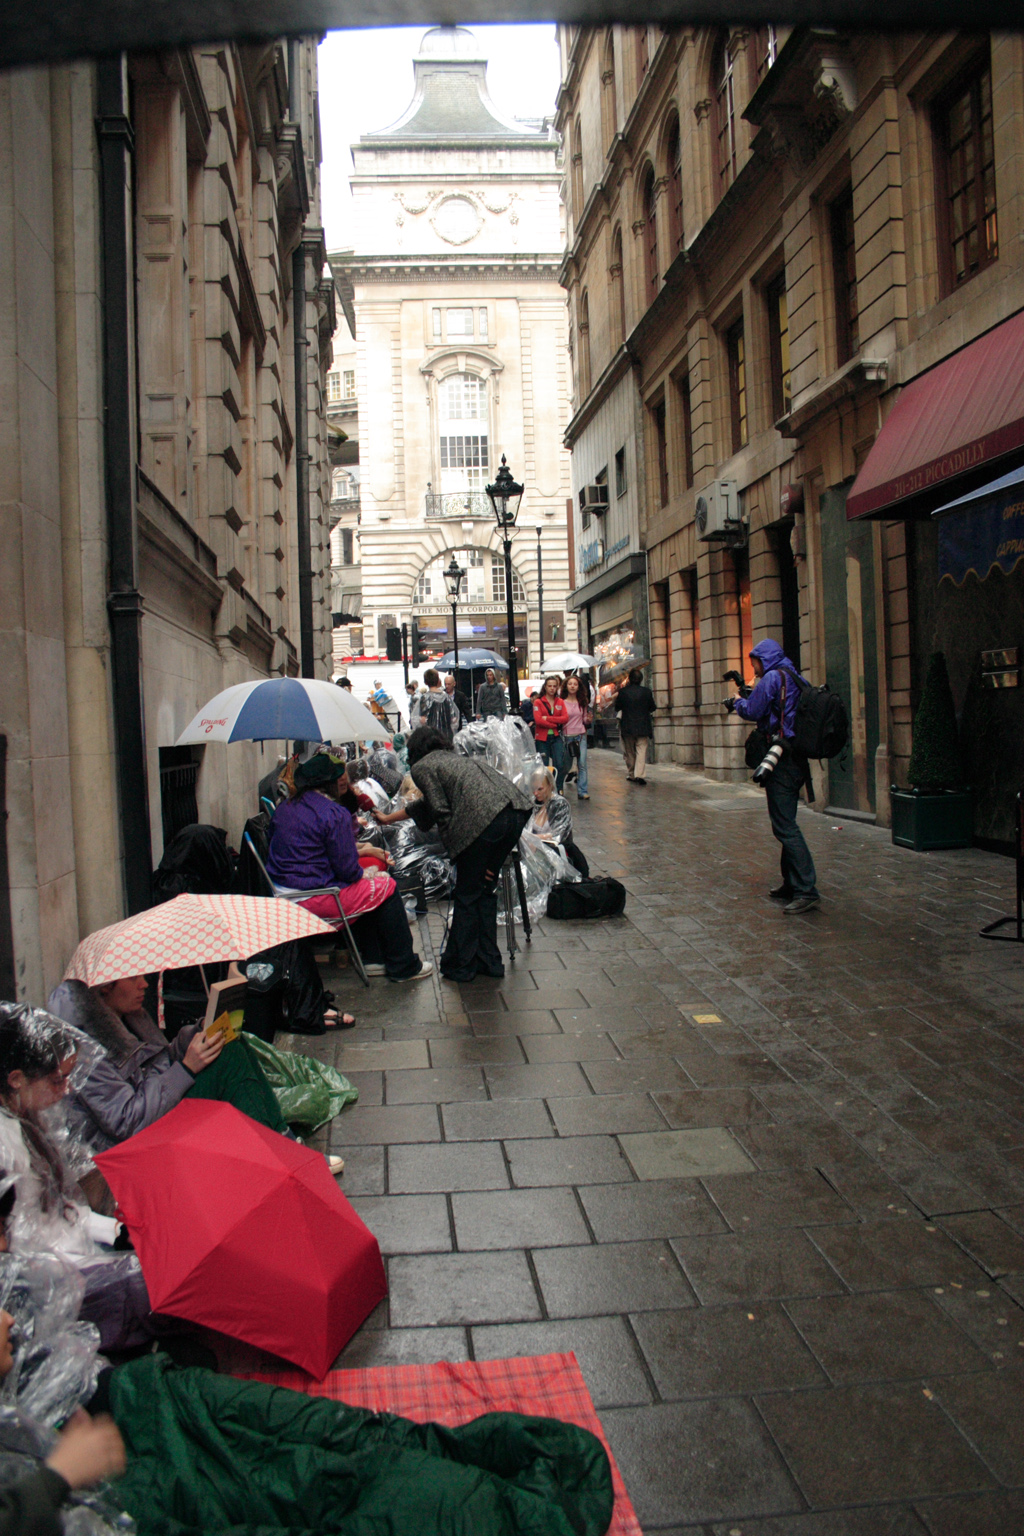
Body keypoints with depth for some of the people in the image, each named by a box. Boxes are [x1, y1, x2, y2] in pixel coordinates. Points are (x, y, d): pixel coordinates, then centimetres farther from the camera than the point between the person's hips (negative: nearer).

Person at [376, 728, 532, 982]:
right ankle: (488, 961, 23)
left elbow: (442, 812, 1)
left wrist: (457, 850, 6)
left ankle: (459, 967, 15)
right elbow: (430, 802, 50)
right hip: (517, 809, 8)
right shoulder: (453, 757, 37)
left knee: (467, 895, 6)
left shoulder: (421, 767, 13)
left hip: (485, 817, -8)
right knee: (486, 890, 19)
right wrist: (389, 818, 61)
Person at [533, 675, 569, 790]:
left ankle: (558, 790, 1)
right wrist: (555, 724, -11)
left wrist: (548, 718, -12)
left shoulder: (560, 702, 10)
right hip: (542, 738, -2)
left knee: (560, 765, -10)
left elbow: (565, 718, -4)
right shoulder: (538, 702, -1)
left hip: (556, 737, 2)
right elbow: (538, 720, -13)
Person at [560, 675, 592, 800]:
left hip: (581, 736, 2)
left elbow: (584, 720, 15)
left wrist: (588, 719, -5)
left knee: (582, 764, -7)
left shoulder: (582, 702, 9)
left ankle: (582, 792, -6)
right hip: (567, 736, -2)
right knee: (566, 765, 5)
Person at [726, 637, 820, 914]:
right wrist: (744, 699, 19)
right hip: (797, 760, 10)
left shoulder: (772, 677, -10)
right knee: (786, 824, 18)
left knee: (785, 826, -10)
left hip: (781, 762, -10)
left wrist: (736, 704, 9)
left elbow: (752, 711, -10)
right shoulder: (796, 678, 16)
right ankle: (791, 885, 23)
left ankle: (807, 891, -15)